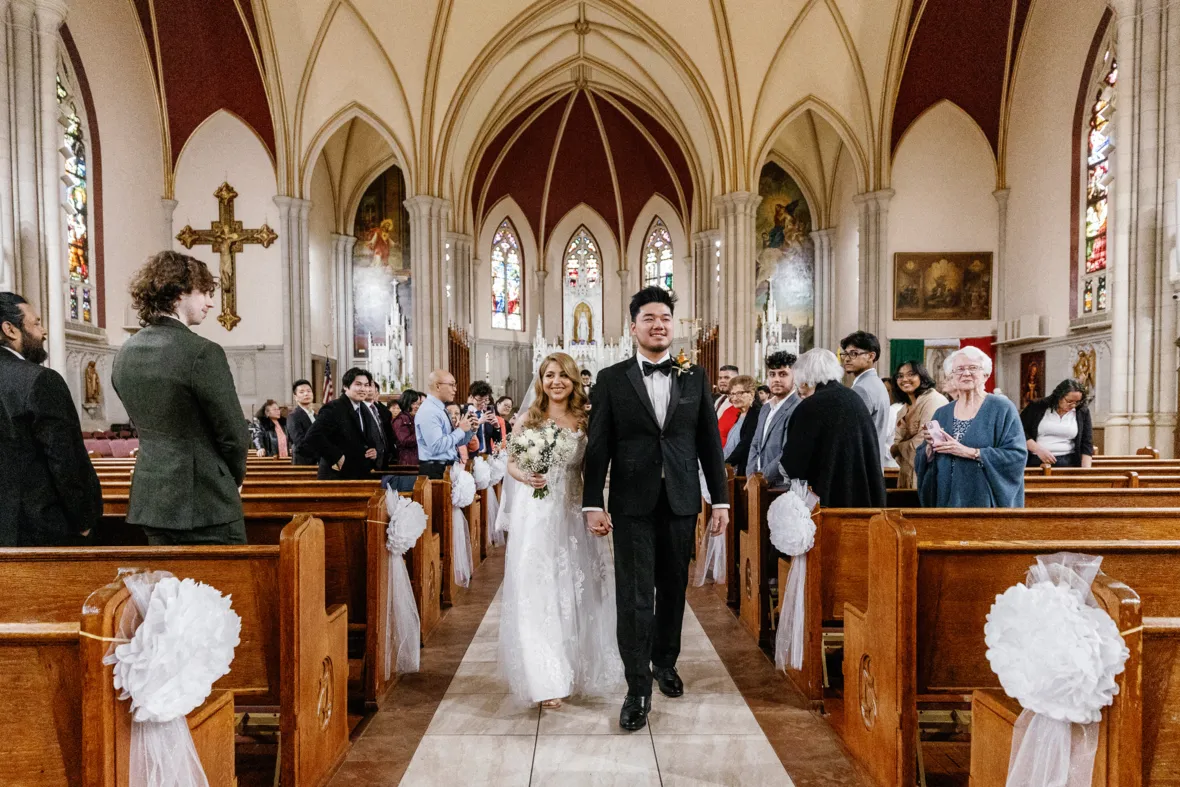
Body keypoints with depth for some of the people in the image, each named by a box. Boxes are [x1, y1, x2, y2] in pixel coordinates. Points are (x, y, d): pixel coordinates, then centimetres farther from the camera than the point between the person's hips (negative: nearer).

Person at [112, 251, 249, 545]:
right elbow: (234, 433, -14)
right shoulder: (203, 352, -17)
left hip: (150, 501, 8)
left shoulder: (125, 354, 7)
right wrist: (235, 478, 6)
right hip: (205, 503, -8)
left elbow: (146, 424, 14)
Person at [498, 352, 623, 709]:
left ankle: (574, 670, 29)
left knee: (575, 593, 9)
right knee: (537, 595, -2)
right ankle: (547, 681, 8)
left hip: (573, 515, 2)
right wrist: (525, 477, -18)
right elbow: (511, 463, 2)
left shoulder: (585, 421, 4)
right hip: (536, 515, -2)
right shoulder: (529, 419, 0)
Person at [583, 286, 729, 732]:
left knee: (673, 590, 15)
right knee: (634, 596, 0)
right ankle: (638, 690, 12)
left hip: (681, 503, 2)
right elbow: (598, 446, -2)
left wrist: (720, 500, 3)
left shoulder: (695, 378, 6)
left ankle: (665, 663, 37)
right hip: (632, 504, -2)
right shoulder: (612, 379, 1)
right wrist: (593, 504, -7)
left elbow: (710, 441, 6)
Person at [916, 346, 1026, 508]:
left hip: (985, 501, -3)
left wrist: (969, 452, -20)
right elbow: (924, 461, 7)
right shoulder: (941, 413, 9)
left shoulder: (1002, 409, -4)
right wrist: (931, 446, -13)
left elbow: (1018, 455, -14)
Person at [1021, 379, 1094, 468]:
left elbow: (1087, 443, 5)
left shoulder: (1083, 412, 7)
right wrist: (1038, 450, -13)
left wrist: (1086, 471, -7)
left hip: (1068, 463, 2)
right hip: (1036, 461, -1)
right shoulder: (1037, 407, 1)